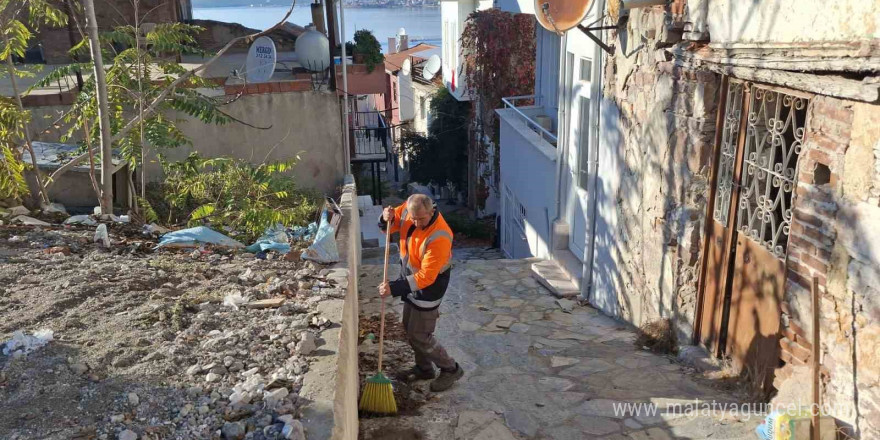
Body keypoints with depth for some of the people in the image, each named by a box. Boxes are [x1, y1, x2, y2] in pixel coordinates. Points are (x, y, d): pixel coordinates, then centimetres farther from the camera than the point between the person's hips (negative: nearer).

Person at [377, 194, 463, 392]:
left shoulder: (439, 237, -35)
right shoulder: (408, 209, -14)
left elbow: (426, 276, -32)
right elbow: (389, 226, 3)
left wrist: (394, 288, -35)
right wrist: (387, 218, -21)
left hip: (429, 287, -8)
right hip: (411, 280, 8)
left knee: (419, 336, 0)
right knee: (409, 328, 20)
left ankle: (451, 369, 20)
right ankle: (424, 368, 40)